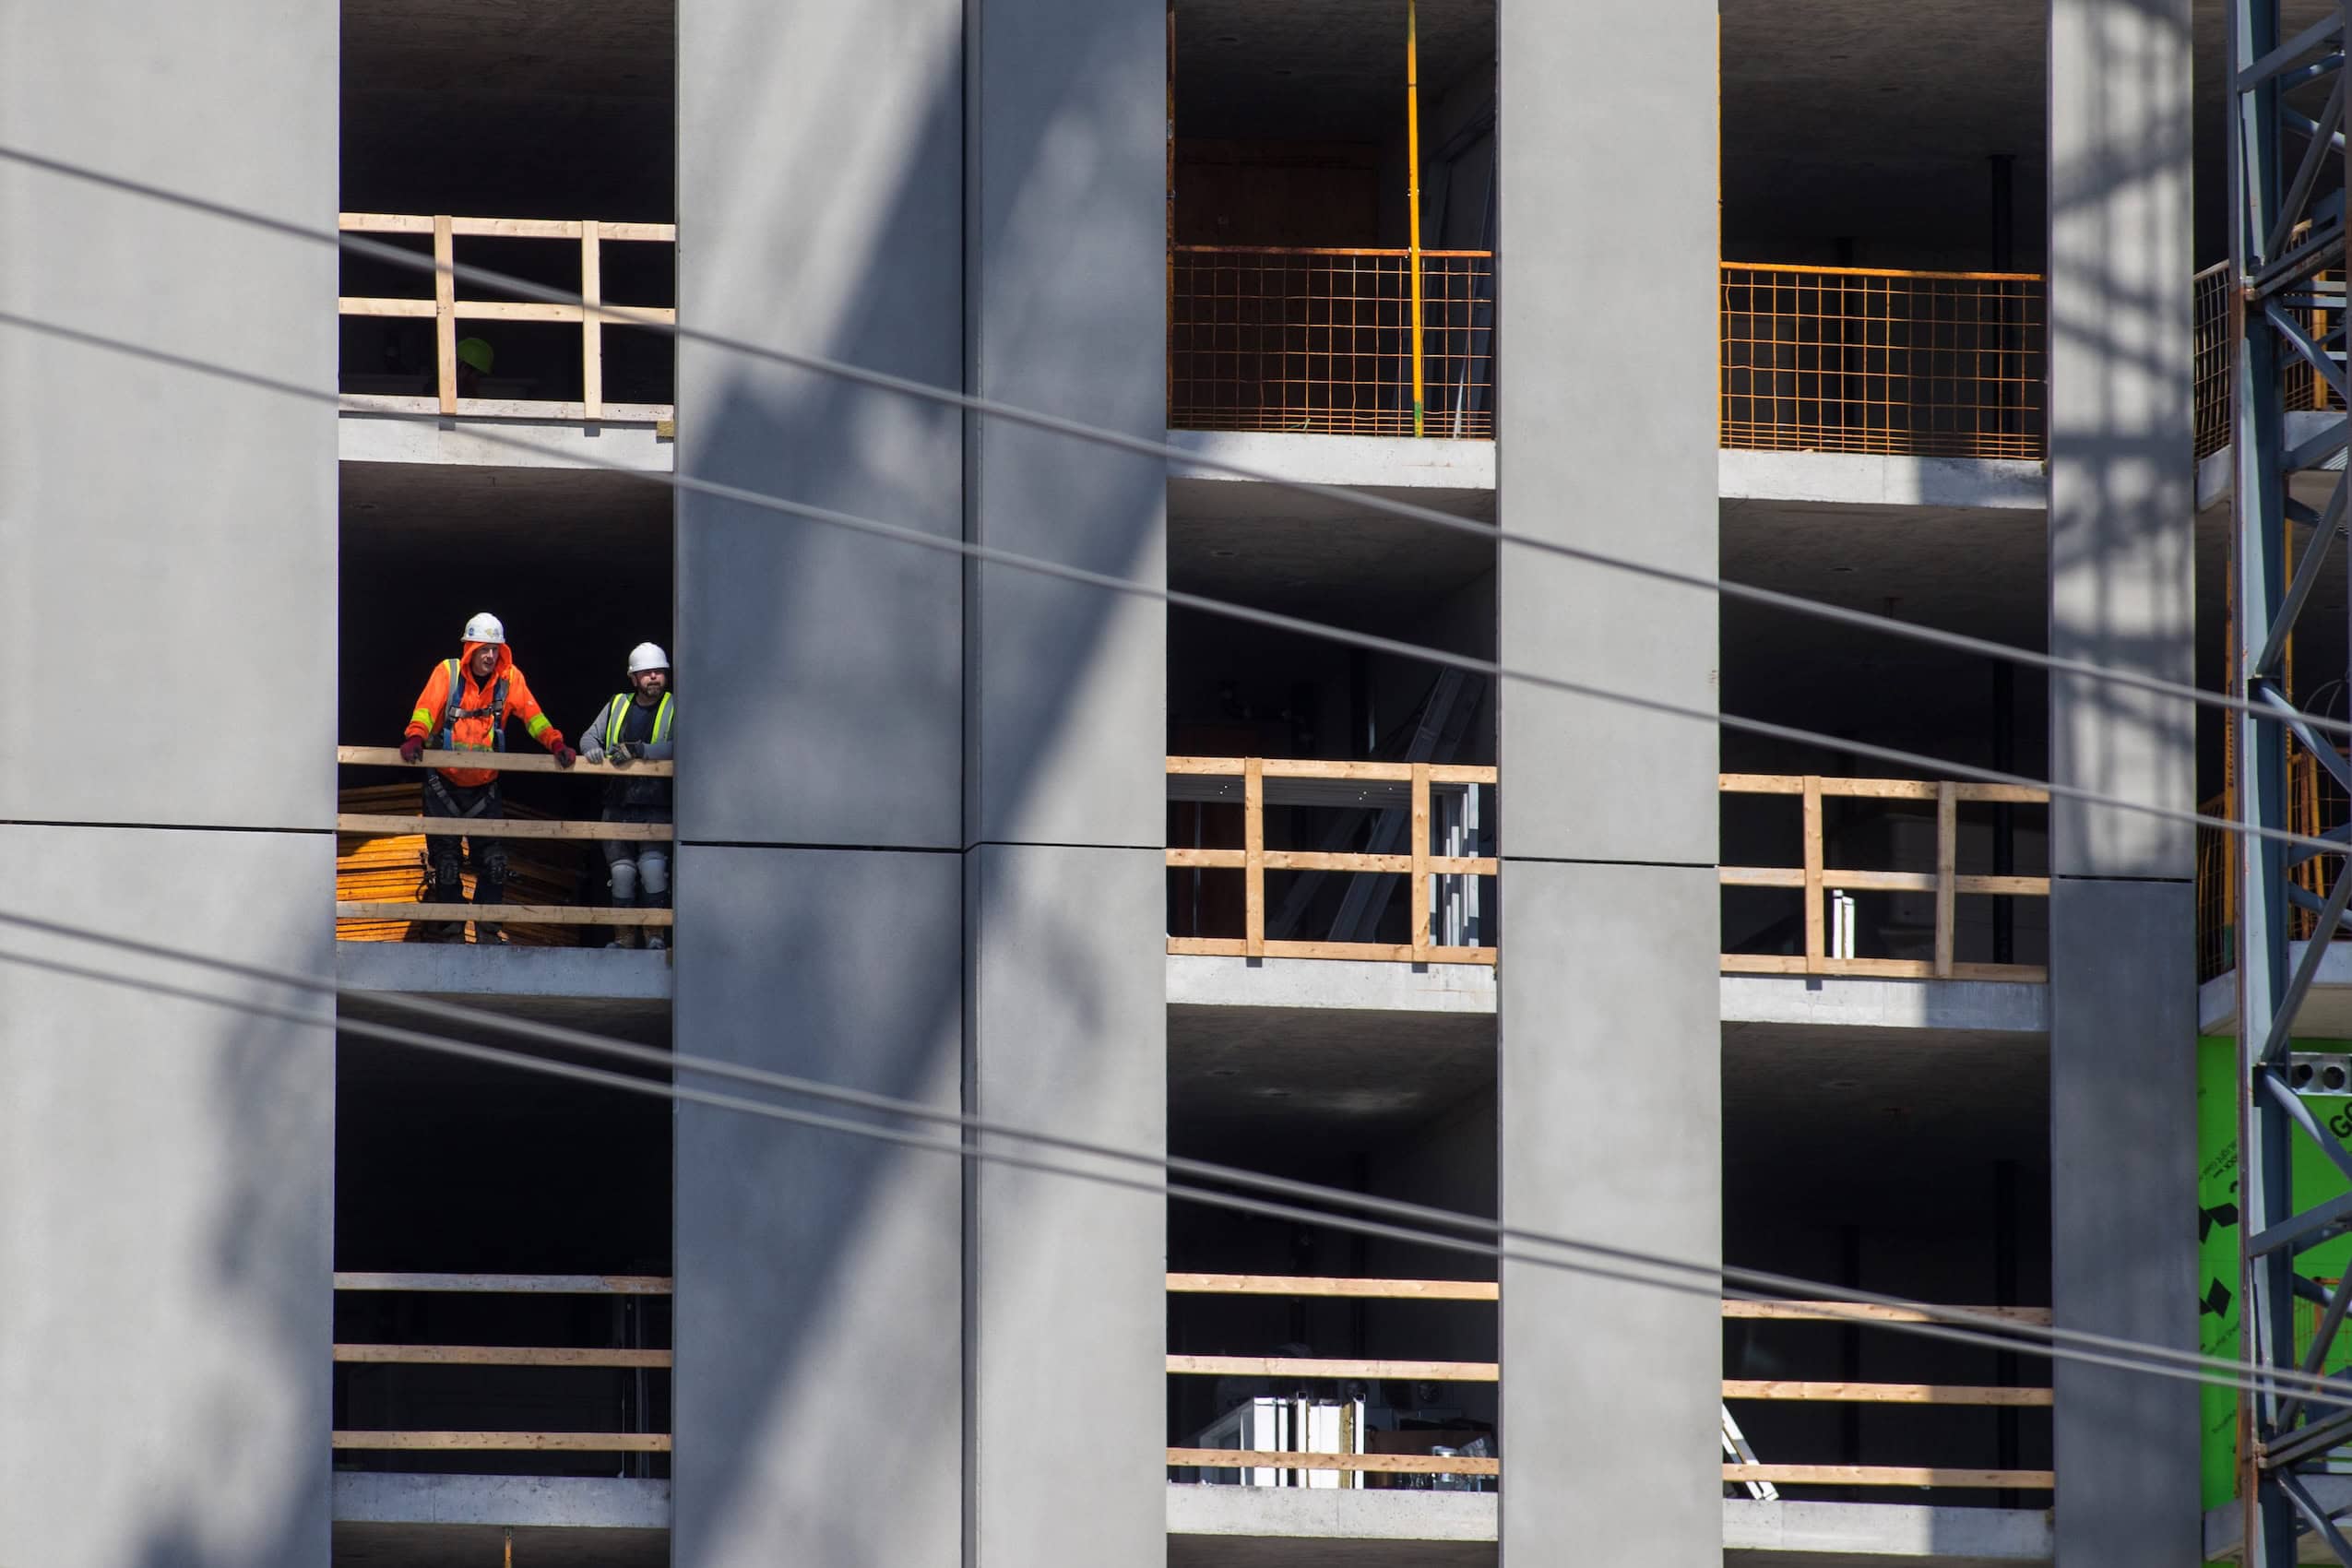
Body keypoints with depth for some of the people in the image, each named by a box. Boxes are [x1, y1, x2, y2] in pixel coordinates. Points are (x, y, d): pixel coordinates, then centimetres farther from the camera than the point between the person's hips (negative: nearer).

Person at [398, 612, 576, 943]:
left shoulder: (510, 679, -2)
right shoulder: (448, 673, -8)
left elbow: (532, 715, -5)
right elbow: (426, 708, -19)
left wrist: (556, 743, -21)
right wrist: (415, 737, -38)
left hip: (485, 786, 2)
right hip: (444, 783, -2)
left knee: (493, 859, -3)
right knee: (445, 858, 1)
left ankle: (488, 929, 5)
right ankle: (450, 931, 9)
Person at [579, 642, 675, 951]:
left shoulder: (674, 709, 2)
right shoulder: (617, 706, 14)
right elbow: (590, 736, 15)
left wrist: (640, 751, -24)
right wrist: (592, 749, -10)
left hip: (656, 806, -4)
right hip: (618, 804, 4)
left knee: (653, 867, -17)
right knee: (621, 871, 2)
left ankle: (655, 935, -9)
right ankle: (624, 937, 8)